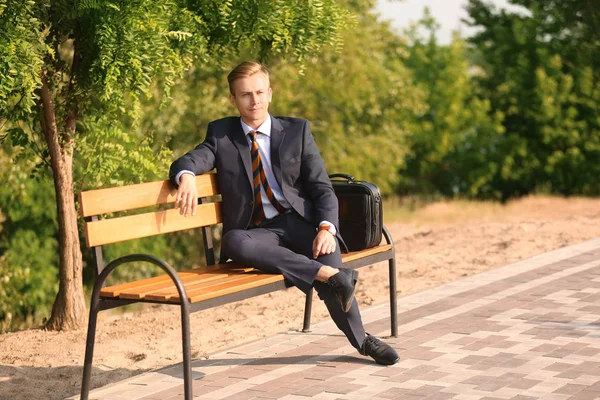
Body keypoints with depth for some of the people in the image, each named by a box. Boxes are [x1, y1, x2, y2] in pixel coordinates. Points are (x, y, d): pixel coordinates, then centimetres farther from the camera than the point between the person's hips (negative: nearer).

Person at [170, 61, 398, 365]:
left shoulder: (297, 130, 10)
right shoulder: (221, 134, 11)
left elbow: (322, 188, 5)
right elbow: (186, 162, -4)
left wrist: (326, 228, -15)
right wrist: (187, 176, -30)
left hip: (298, 221, 0)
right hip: (256, 232, 1)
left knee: (327, 254, -33)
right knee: (234, 242, -35)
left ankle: (361, 338, -13)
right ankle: (329, 273, -36)